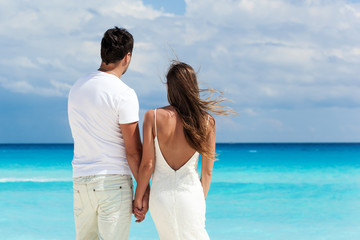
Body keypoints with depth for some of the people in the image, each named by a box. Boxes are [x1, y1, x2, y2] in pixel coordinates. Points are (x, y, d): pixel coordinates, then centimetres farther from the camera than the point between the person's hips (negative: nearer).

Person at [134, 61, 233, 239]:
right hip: (191, 193, -1)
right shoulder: (207, 122, -7)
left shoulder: (153, 117, -9)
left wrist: (138, 198, 3)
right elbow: (207, 171, 1)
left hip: (160, 194, 1)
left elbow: (147, 164, -9)